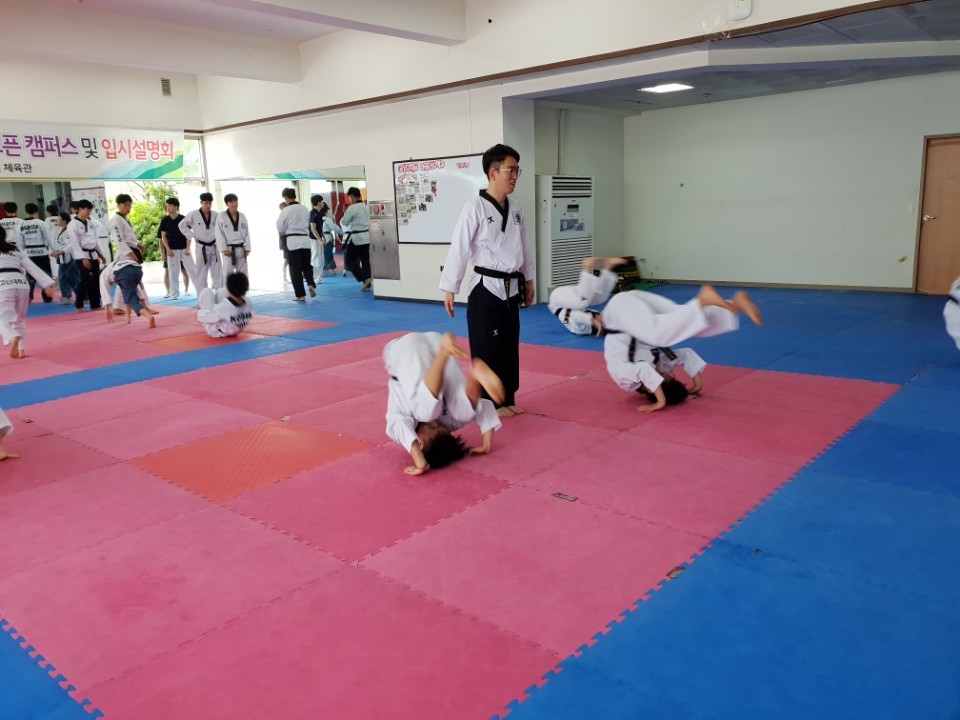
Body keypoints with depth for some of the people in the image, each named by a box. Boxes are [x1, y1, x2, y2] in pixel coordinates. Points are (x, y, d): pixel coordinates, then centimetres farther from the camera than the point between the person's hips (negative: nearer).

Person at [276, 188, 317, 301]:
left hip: (292, 241, -4)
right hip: (305, 240, 4)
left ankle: (300, 295, 4)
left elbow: (280, 228, -3)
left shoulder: (285, 211, -9)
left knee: (295, 269, 3)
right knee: (307, 265, 18)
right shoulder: (305, 209, 5)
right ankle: (311, 285, -5)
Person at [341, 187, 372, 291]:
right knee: (365, 261, 12)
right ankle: (367, 285, 13)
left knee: (349, 260, 3)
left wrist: (345, 215, 12)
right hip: (367, 237, 7)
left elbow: (344, 222, -7)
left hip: (357, 238, -7)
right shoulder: (367, 207, 8)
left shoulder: (352, 208, -14)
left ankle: (365, 279, -8)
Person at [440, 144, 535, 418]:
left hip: (511, 289, 7)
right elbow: (458, 249, -14)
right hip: (486, 289, -7)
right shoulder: (475, 208, -13)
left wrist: (528, 280, 19)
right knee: (486, 349, 2)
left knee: (509, 347, 14)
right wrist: (450, 289, -15)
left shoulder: (515, 210, 8)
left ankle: (506, 398, 27)